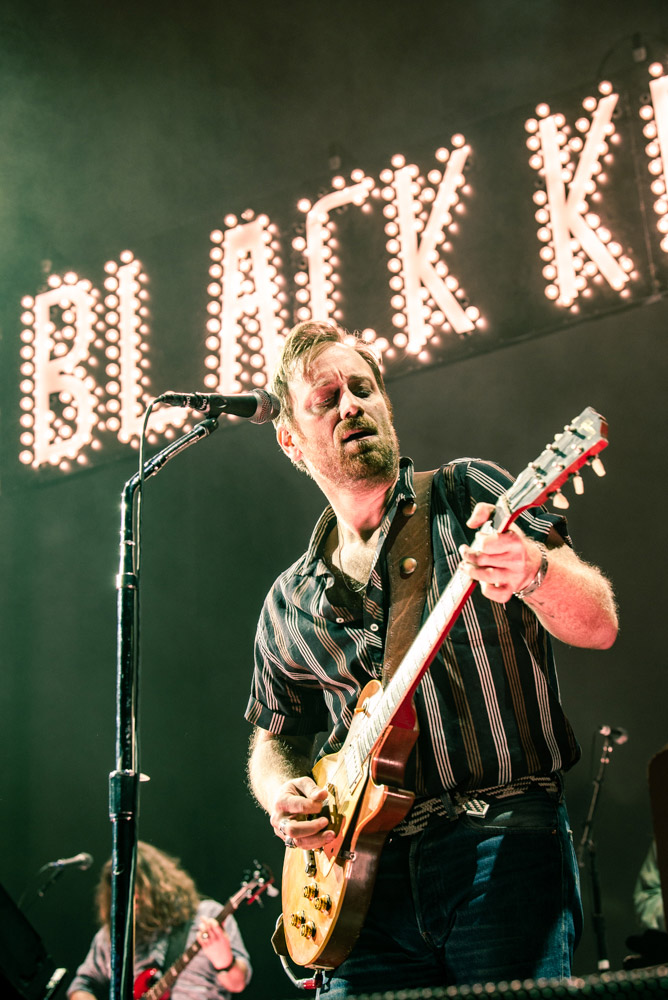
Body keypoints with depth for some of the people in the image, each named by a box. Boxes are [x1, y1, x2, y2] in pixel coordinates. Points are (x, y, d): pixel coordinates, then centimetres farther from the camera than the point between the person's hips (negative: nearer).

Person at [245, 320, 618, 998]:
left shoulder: (470, 496, 4)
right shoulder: (288, 605, 15)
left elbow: (598, 627, -6)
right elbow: (273, 741, 24)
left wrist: (534, 570, -28)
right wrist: (282, 795, 1)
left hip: (505, 844, -3)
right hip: (368, 870, 3)